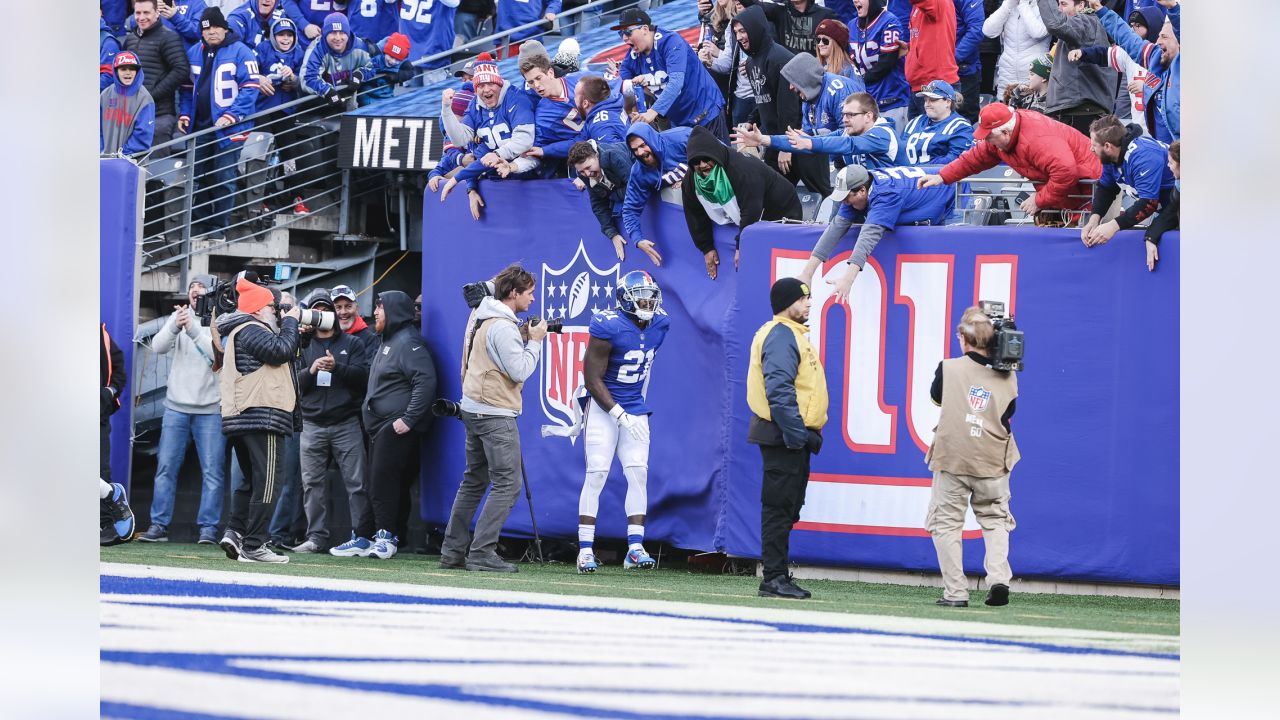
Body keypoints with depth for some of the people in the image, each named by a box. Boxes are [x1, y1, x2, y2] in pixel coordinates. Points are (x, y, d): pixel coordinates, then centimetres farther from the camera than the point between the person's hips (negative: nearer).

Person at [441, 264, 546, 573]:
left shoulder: (480, 319, 14)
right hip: (496, 414, -10)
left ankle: (453, 550, 14)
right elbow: (520, 371, -18)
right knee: (507, 484, -8)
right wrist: (534, 341, -6)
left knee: (474, 481, 15)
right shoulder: (503, 327, -16)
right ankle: (482, 553, -13)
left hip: (474, 409, 10)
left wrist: (524, 338, 9)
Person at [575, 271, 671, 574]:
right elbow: (592, 378, -18)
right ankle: (585, 550, -4)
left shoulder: (659, 325, 1)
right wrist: (620, 415, -21)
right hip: (603, 409, -6)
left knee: (638, 474, -3)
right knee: (597, 474, -8)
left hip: (635, 410, 6)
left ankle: (635, 549, -3)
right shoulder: (609, 328, -20)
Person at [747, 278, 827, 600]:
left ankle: (778, 576, 17)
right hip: (784, 436, -11)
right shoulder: (780, 336, -13)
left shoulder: (793, 335, 20)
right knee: (779, 507, -8)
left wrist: (808, 433, 19)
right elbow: (779, 391, -22)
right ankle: (774, 577, -7)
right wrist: (796, 433, -25)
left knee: (787, 508, 13)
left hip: (793, 437, 11)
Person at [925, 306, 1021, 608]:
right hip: (992, 462, 2)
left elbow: (935, 397, 13)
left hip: (952, 459, -2)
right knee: (995, 520, 17)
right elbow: (1008, 413, 11)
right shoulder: (1006, 376, 1)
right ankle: (998, 578, -4)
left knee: (946, 523, 7)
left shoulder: (949, 368, -5)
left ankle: (955, 592, 1)